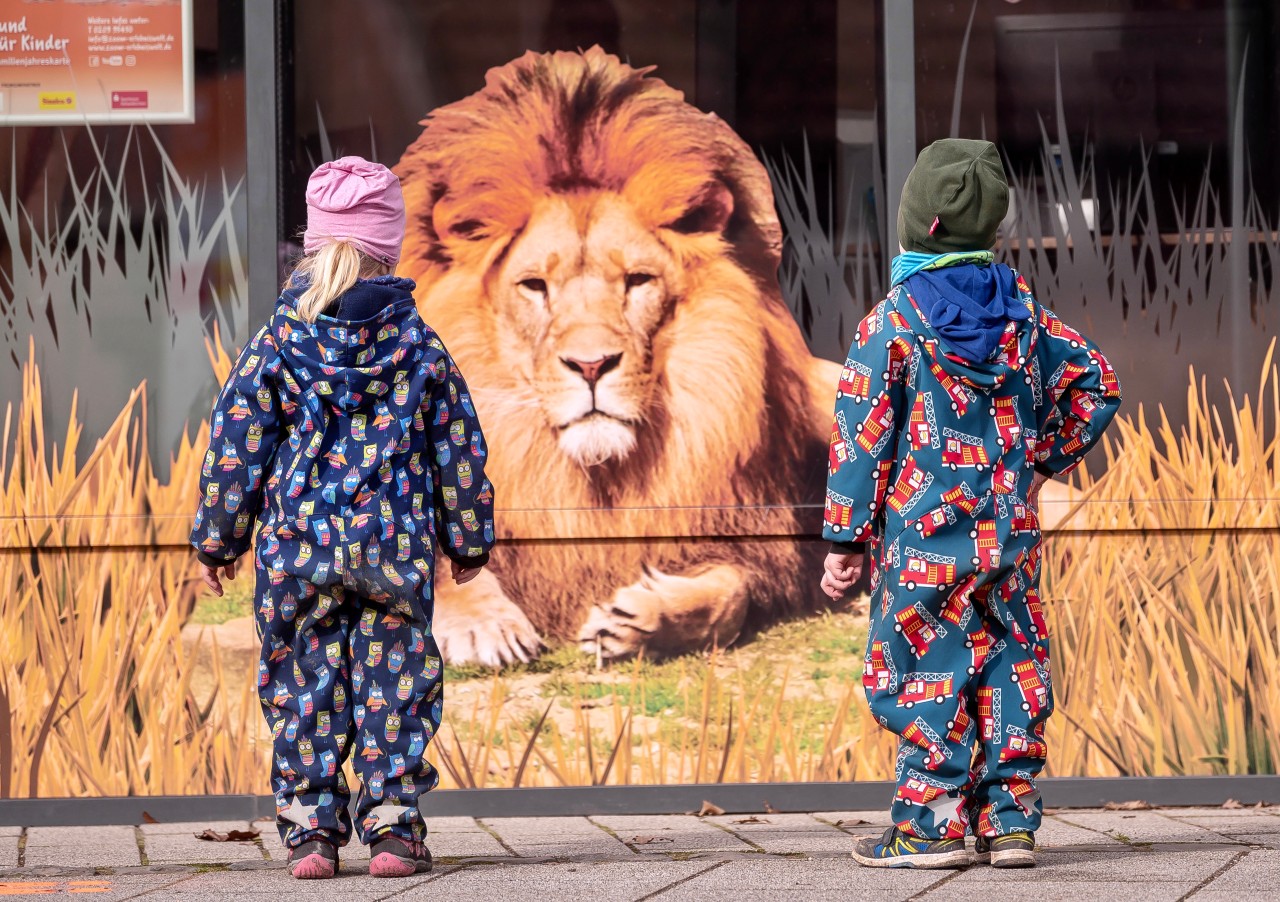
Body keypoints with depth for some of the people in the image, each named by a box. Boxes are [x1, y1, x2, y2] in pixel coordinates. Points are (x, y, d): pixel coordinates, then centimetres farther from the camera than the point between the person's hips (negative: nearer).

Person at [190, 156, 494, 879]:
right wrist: (469, 542, 18)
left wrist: (220, 540, 10)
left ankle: (311, 829, 5)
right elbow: (461, 452, 6)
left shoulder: (279, 344, -2)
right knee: (393, 684, 5)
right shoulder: (421, 347, 1)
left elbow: (237, 447, 0)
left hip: (299, 548, 0)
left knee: (307, 686, 6)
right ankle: (393, 826, 0)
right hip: (397, 549, 0)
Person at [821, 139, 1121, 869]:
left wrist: (846, 539, -5)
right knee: (1011, 667, 9)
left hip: (921, 536, -4)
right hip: (1011, 533, 4)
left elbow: (862, 433, -9)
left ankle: (934, 824, 1)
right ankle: (1010, 821, 9)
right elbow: (1096, 384, 10)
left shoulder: (894, 323, -9)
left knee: (925, 674, 2)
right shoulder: (1024, 310, 4)